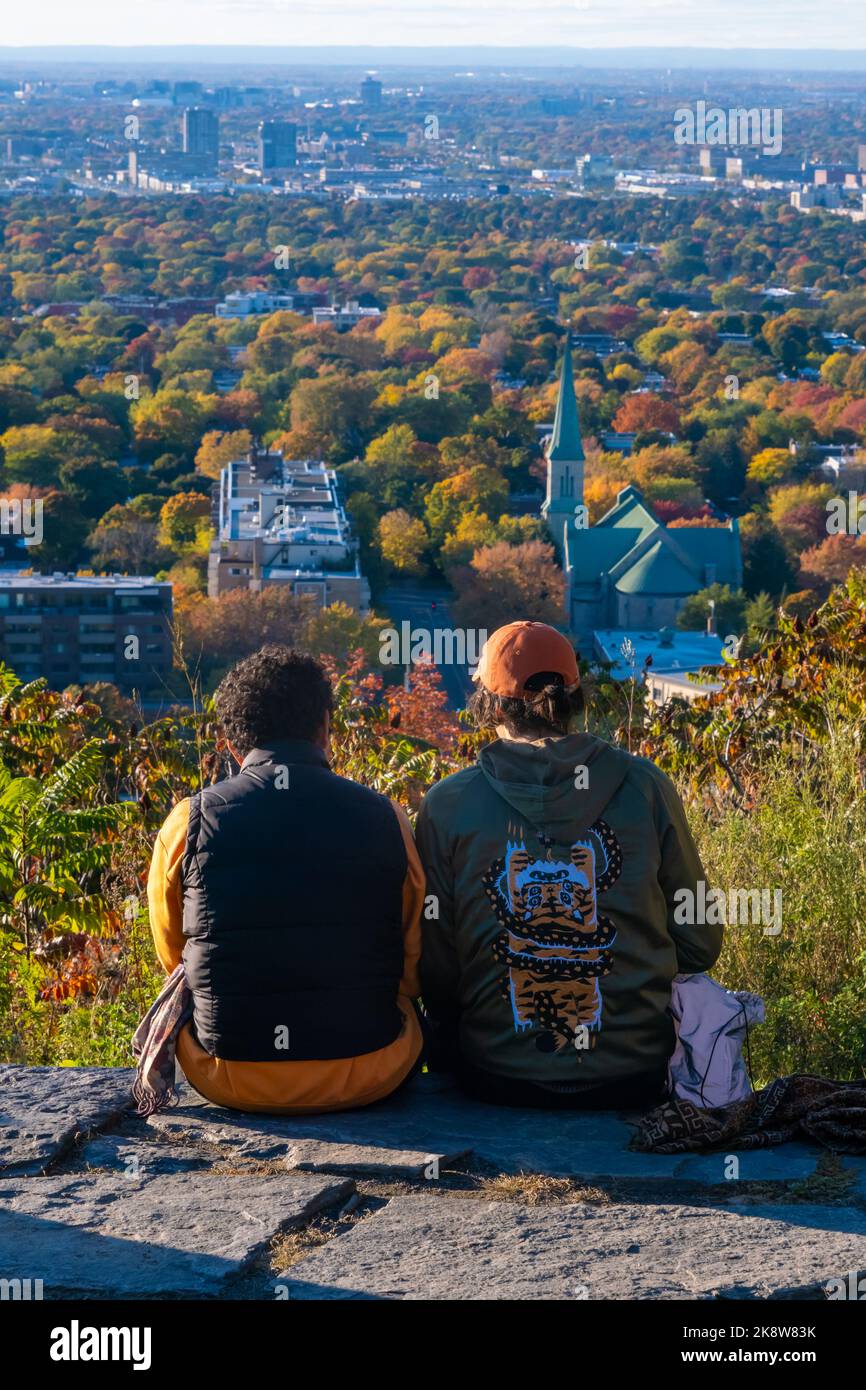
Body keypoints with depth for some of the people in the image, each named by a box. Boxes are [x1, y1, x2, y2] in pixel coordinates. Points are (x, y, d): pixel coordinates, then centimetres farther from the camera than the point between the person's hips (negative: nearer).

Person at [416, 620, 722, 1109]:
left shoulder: (447, 804, -7)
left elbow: (437, 976, -2)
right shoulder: (644, 785, -6)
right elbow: (701, 945, 2)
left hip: (501, 1077, 0)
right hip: (635, 1075, 0)